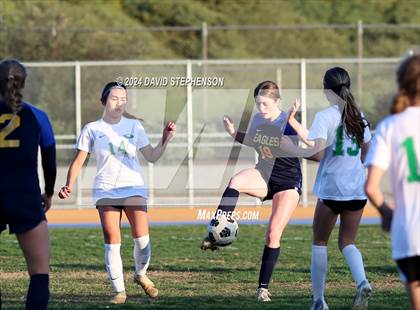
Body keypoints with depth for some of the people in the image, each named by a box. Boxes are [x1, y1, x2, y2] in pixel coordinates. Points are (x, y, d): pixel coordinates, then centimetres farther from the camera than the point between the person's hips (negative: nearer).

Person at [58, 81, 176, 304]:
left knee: (142, 238, -13)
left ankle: (141, 275, 15)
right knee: (112, 242, -8)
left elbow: (152, 157, 9)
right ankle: (119, 291, 2)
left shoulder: (134, 126, 10)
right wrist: (69, 185, -12)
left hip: (133, 187, 1)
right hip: (106, 191, -1)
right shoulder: (92, 130, 5)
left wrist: (165, 140, -8)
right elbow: (78, 161, 3)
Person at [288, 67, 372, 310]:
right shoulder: (359, 117, 9)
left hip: (331, 189, -5)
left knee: (320, 242, 10)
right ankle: (362, 282, -17)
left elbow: (317, 153, -19)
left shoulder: (325, 117, -10)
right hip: (357, 190, 5)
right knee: (347, 242, 11)